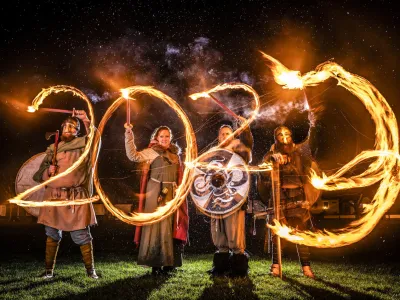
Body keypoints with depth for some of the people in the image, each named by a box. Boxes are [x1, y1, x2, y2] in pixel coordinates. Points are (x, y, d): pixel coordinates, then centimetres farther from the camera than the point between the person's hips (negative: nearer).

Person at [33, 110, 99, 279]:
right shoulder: (52, 149, 15)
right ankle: (49, 270, 18)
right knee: (52, 234, 8)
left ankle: (90, 269, 8)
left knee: (82, 234, -2)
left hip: (76, 198, -3)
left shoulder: (83, 144, 7)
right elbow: (38, 175, 12)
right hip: (54, 197, 3)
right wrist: (48, 171, -9)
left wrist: (86, 121, -24)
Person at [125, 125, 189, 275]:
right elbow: (133, 155, -16)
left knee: (170, 226, 9)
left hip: (171, 194, 6)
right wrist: (129, 135, -22)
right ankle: (155, 264, 1)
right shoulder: (152, 152, -3)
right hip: (156, 193, -6)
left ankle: (168, 263, 18)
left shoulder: (175, 153, 14)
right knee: (156, 225, -5)